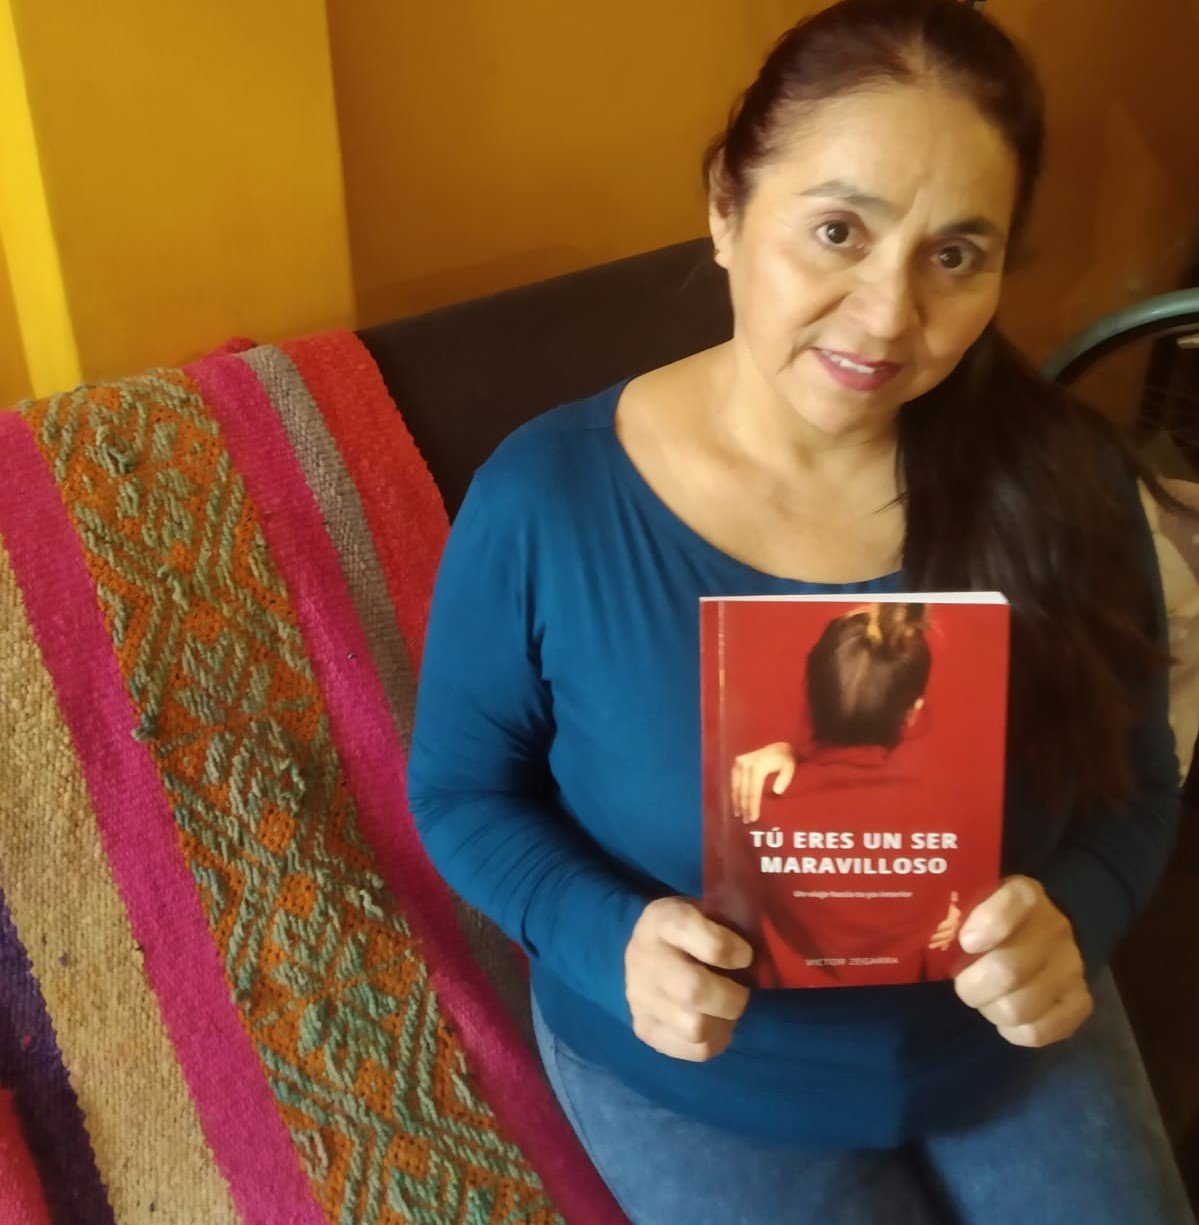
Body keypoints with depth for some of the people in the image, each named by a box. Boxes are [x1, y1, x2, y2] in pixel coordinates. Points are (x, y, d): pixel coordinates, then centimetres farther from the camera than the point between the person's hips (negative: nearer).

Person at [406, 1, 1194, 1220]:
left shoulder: (1062, 480, -17)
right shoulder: (542, 500, -24)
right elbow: (460, 790, -10)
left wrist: (1070, 922, -26)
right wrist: (612, 942, -28)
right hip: (691, 1070, -2)